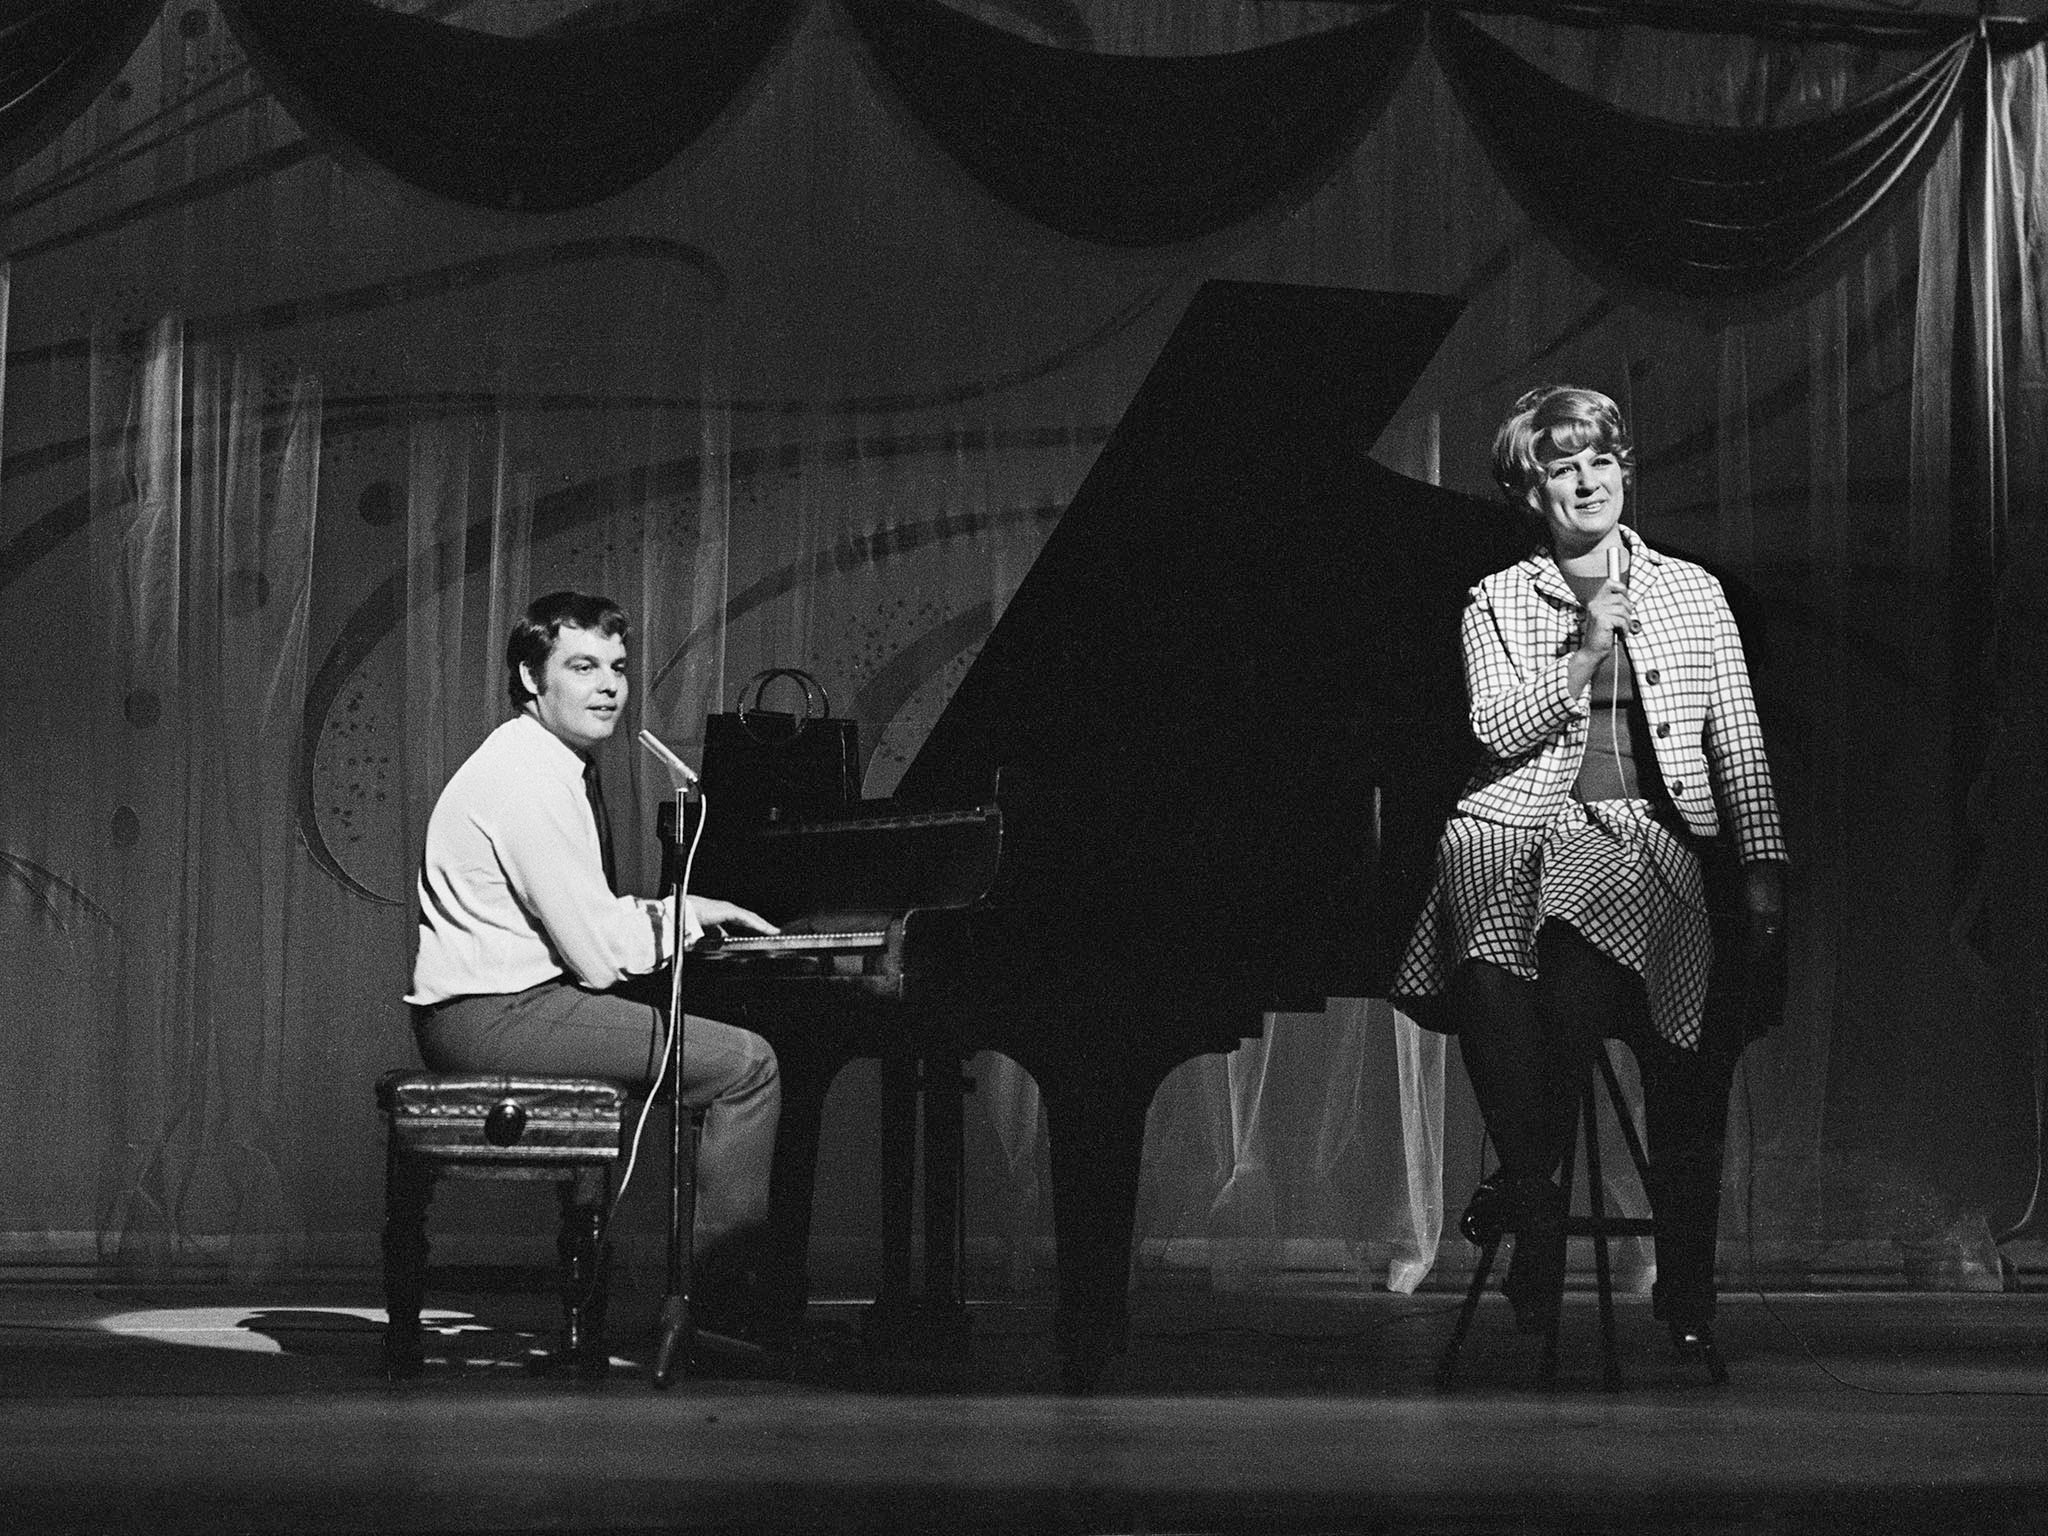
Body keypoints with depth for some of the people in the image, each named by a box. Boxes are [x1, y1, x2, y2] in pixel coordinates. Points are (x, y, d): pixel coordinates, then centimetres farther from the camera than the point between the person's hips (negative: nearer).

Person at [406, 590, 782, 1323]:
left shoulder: (550, 766, 16)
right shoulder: (527, 781, -17)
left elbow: (577, 920, 18)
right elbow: (599, 954, -19)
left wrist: (670, 913, 5)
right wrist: (683, 914, -3)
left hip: (513, 997, 11)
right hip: (494, 1018, -11)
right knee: (747, 1064, -13)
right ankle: (715, 1297, -9)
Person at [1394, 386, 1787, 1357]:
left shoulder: (1691, 592, 17)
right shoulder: (1496, 602, 16)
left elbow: (1738, 742, 12)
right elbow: (1498, 731, 2)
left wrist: (1763, 867, 3)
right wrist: (1584, 653, -8)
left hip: (1643, 834, 1)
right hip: (1515, 823, 0)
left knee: (1575, 948, -31)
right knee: (1488, 975, -31)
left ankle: (1520, 1178, -15)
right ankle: (1537, 1200, -17)